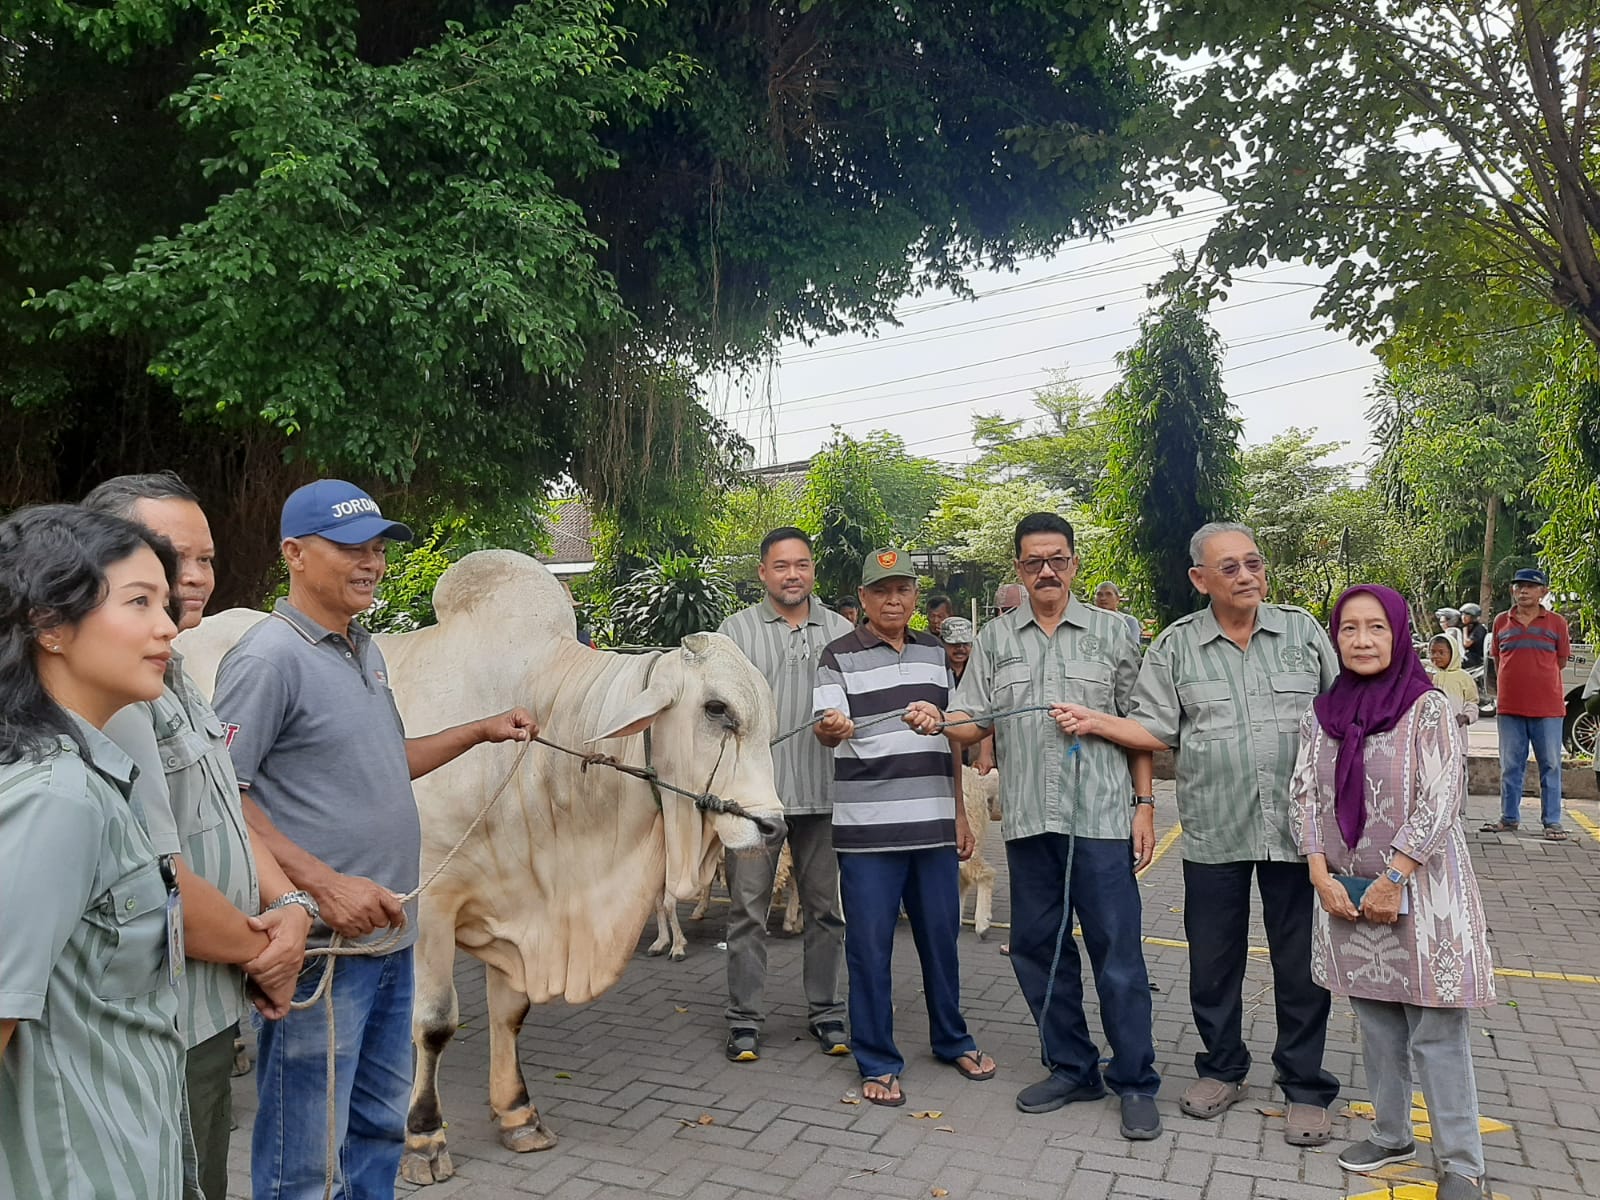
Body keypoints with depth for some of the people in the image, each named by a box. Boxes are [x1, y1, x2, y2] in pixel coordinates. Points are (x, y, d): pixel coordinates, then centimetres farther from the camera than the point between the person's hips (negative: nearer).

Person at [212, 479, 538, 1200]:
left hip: (390, 935, 9)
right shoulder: (270, 657, -15)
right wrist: (323, 883, -24)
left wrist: (481, 731, 18)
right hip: (318, 946, -8)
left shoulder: (365, 651, 13)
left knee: (379, 1122, 21)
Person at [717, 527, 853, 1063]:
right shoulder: (737, 630, 4)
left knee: (826, 907, 10)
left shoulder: (841, 632, 9)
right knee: (747, 908, 5)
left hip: (823, 794, 2)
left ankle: (825, 1010, 25)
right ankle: (744, 1018, 17)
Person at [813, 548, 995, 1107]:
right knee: (870, 946, 3)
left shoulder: (935, 652, 12)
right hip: (868, 829, -4)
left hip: (934, 824, 4)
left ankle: (952, 1040, 35)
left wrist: (960, 813, 15)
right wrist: (831, 728, -39)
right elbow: (826, 728, -14)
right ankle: (878, 1062, 19)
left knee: (941, 937, 15)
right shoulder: (839, 656, -2)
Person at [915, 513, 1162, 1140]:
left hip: (1101, 817, -3)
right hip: (1028, 820, 3)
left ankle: (1135, 1082, 17)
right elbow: (974, 722, 6)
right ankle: (1072, 1068, 28)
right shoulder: (996, 639, 10)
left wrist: (1145, 804, -1)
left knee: (1117, 950, 1)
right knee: (1038, 947, 11)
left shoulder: (1113, 632, 5)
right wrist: (937, 720, -15)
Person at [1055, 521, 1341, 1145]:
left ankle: (1305, 1088, 26)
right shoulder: (1175, 646, 2)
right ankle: (1222, 1068, 33)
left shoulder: (1302, 630, 4)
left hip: (1296, 829, 0)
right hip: (1214, 834, 0)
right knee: (1212, 960, 11)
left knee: (1302, 965, 8)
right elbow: (1156, 729, 3)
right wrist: (1097, 723, -13)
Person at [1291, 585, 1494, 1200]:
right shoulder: (1322, 714, 4)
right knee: (1376, 1022, 16)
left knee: (1436, 1030, 2)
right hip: (1347, 892, 4)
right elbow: (1305, 796, 3)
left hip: (1418, 890, -4)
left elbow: (1441, 800, -14)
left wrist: (1392, 880, -17)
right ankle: (1392, 1134, 31)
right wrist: (1322, 877, -6)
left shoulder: (1429, 708, -9)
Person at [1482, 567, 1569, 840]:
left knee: (1550, 765, 3)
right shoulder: (1502, 621, 9)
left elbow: (1560, 662, 8)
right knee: (1510, 765, 8)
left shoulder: (1556, 622, 4)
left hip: (1547, 707, -2)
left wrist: (1535, 676, 5)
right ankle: (1509, 818, 18)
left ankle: (1552, 822, 11)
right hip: (1509, 705, 2)